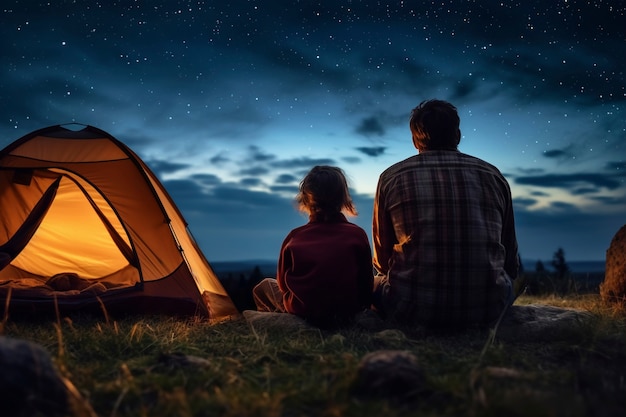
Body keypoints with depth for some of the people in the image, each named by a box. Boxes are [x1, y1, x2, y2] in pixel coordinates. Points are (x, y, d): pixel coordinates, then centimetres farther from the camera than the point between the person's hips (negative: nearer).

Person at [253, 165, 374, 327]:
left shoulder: (294, 237, -10)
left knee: (263, 287, 27)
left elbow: (283, 284, 2)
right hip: (348, 313, 1)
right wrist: (362, 305, 16)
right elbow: (367, 283, -3)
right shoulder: (357, 234, -10)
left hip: (305, 314, 0)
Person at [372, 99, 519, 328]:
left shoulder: (391, 178, 2)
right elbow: (511, 262, 13)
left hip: (415, 310, -1)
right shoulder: (493, 175, 7)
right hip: (487, 310, 2)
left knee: (375, 282, 28)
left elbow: (382, 262, 10)